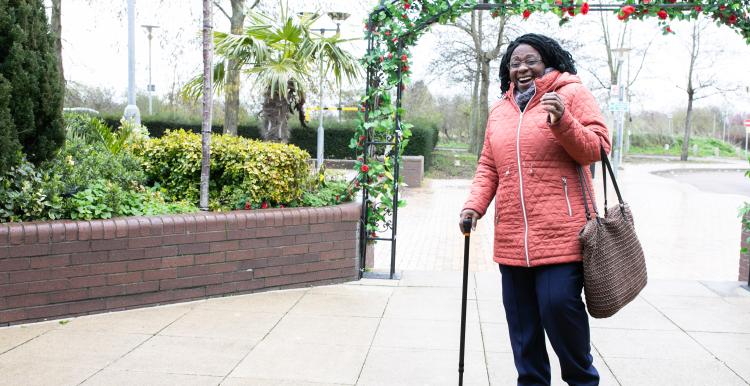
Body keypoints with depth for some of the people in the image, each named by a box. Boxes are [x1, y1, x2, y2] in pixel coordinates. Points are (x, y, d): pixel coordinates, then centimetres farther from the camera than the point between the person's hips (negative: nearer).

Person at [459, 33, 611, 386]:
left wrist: (563, 120, -17)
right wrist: (474, 204, 3)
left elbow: (597, 149, -2)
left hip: (559, 231, -5)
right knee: (521, 319, 7)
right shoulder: (499, 110, 17)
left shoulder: (572, 94, 4)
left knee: (559, 305, -10)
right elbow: (488, 166, 18)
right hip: (511, 236, 5)